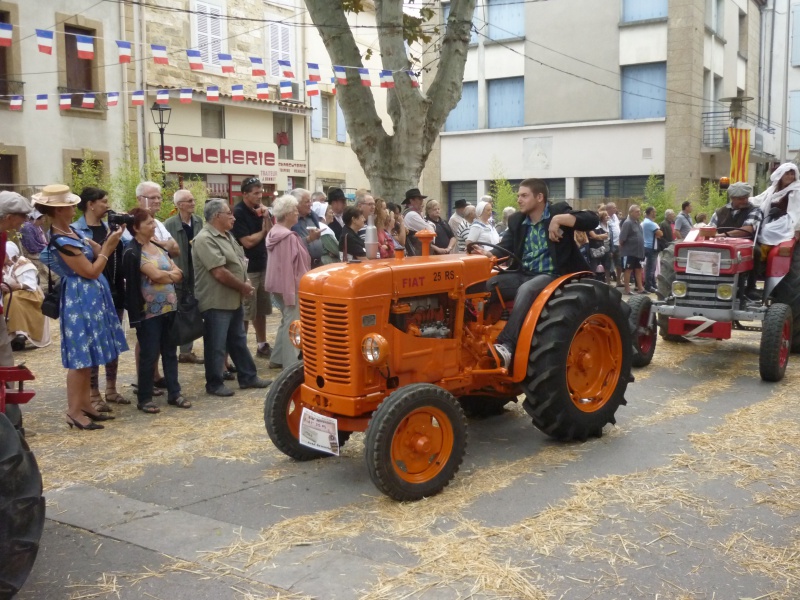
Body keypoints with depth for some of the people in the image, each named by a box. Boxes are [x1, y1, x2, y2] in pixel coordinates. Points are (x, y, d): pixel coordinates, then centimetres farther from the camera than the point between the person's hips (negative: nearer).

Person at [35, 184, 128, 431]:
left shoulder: (70, 232, 10)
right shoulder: (61, 241, -20)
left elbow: (96, 252, 10)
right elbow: (92, 271, -18)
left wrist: (111, 237, -1)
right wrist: (109, 245, -12)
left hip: (91, 298, 10)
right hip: (81, 300, -10)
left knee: (87, 355, 14)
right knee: (81, 356, -4)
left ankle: (85, 404, 23)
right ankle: (74, 412, 4)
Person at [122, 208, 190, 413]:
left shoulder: (159, 247, 13)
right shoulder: (133, 252, -11)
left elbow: (178, 274, 8)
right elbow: (155, 275, -20)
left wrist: (164, 275, -11)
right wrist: (171, 274, -2)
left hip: (169, 307, 7)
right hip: (149, 311, -7)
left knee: (170, 352, 11)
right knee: (149, 355, -1)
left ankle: (174, 393, 20)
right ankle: (144, 398, 11)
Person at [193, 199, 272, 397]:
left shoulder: (227, 235, 12)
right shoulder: (205, 240, -20)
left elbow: (239, 262, 19)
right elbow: (220, 273, -24)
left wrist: (246, 282, 0)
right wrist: (243, 286, -12)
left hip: (234, 300, 10)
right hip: (217, 302, -10)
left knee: (238, 341, 17)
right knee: (216, 346, 2)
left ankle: (248, 377, 27)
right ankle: (214, 384, 14)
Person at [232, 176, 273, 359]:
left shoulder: (261, 210, 9)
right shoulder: (238, 213, -13)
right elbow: (248, 242, -19)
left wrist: (266, 217, -9)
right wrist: (263, 231, -2)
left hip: (263, 266, 7)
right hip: (246, 269, -7)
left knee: (261, 310, 15)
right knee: (245, 312, -4)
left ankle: (262, 345, 25)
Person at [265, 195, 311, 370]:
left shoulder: (274, 232, 11)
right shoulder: (288, 236, -19)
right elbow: (288, 266, -21)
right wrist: (292, 294, -20)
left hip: (279, 284, 10)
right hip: (289, 286, -10)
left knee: (287, 321, 18)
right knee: (292, 324, -5)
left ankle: (277, 359, 23)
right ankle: (291, 365, -2)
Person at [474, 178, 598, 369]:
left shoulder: (558, 211, -2)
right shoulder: (516, 220, 13)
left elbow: (592, 219, -15)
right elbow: (505, 247, 6)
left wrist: (559, 219, -25)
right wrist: (488, 254, -16)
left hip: (550, 275, -6)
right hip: (522, 275, 6)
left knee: (526, 290, -38)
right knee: (485, 284, -19)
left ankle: (506, 346, -48)